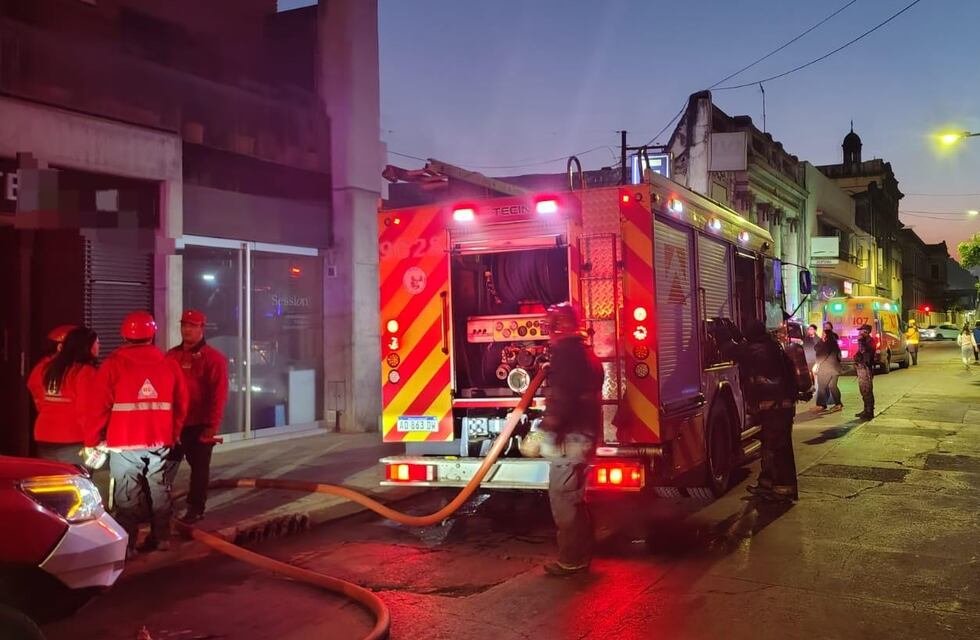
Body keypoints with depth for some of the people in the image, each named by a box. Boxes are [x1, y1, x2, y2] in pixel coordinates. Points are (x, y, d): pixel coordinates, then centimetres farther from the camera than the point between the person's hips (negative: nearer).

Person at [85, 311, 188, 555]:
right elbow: (181, 405, 10)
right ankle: (161, 538, 22)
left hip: (124, 443, -3)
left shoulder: (113, 364, -5)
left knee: (127, 495, 3)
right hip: (160, 442, 3)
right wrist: (173, 434, 22)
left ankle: (127, 544, 4)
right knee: (159, 491, 14)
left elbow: (99, 407, -7)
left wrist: (92, 440, 4)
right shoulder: (169, 364, 5)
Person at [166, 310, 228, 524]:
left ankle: (195, 508, 16)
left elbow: (218, 394, -12)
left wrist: (212, 425, -16)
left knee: (199, 467, 6)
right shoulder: (172, 356, 10)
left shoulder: (214, 358, -8)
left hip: (200, 424, -5)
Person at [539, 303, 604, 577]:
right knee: (574, 497, 17)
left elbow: (563, 395, -23)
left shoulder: (566, 352, -13)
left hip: (569, 437, -11)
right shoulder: (586, 353, 19)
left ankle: (571, 559, 0)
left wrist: (551, 427, -22)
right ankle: (581, 554, 24)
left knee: (563, 498, -5)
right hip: (585, 433, 11)